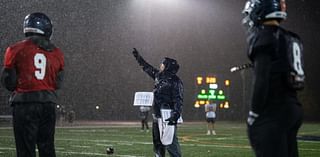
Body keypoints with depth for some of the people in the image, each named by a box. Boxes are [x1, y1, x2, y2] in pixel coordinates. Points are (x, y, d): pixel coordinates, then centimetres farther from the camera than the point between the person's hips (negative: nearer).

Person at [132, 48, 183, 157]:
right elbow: (147, 68, 31)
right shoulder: (159, 76, 14)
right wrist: (138, 57, 40)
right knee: (157, 143, 14)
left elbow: (178, 100, -17)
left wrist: (175, 115, -28)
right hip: (157, 115, 9)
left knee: (170, 142, -14)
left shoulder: (175, 81, -10)